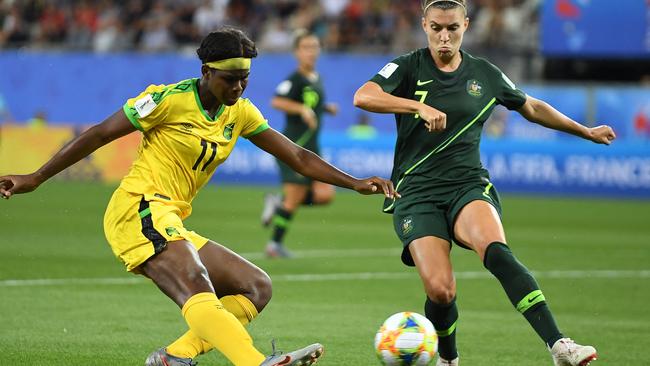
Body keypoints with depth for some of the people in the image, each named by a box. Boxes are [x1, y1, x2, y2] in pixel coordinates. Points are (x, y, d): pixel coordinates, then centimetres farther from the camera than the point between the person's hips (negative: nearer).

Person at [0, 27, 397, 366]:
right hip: (140, 209, -9)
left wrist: (354, 183, 2)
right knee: (196, 288, -32)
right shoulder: (170, 99, -8)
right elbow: (99, 135, -4)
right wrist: (36, 178, -4)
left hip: (172, 225, 9)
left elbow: (298, 157, 13)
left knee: (257, 287, 3)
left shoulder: (240, 113, 11)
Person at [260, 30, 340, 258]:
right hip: (293, 146, -8)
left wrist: (326, 108, 14)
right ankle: (275, 244, 10)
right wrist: (302, 109, -36)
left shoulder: (316, 79, 13)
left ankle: (278, 202, 16)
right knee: (294, 198, -5)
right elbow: (277, 102, -27)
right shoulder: (296, 80, -13)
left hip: (311, 147, 8)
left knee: (325, 194, -2)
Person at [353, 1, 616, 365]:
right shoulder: (409, 67, 2)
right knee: (440, 290, -20)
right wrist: (420, 106, -28)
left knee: (496, 251, -32)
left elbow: (532, 108, 27)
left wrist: (587, 131, 33)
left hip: (469, 185, 1)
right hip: (417, 193, -1)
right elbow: (363, 97, -17)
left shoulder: (486, 75, 10)